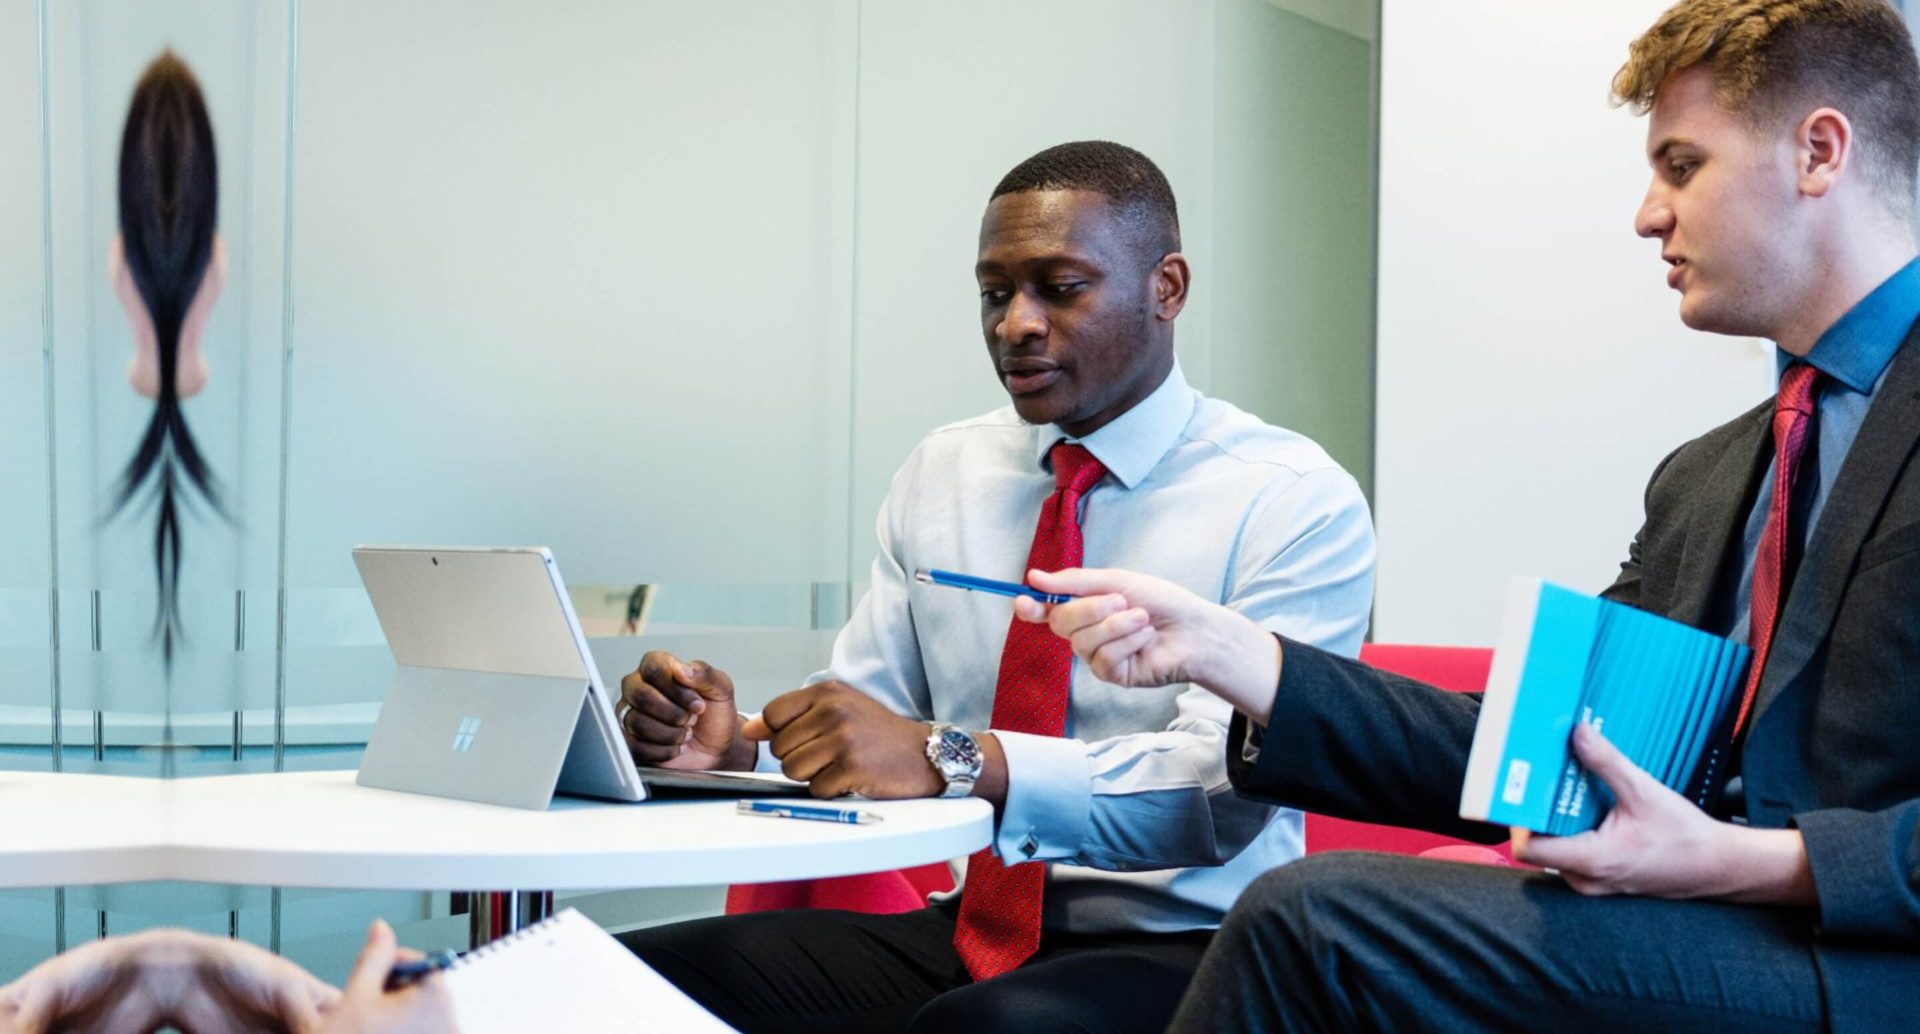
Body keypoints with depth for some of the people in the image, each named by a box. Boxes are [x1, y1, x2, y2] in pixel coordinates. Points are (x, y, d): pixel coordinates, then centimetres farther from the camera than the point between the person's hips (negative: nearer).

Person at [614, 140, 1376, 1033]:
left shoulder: (1294, 501, -6)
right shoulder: (940, 474, 12)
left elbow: (1226, 787, -19)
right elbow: (859, 726, 9)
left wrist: (951, 759, -32)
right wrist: (736, 749, -15)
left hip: (1176, 950, -5)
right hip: (972, 931, 5)